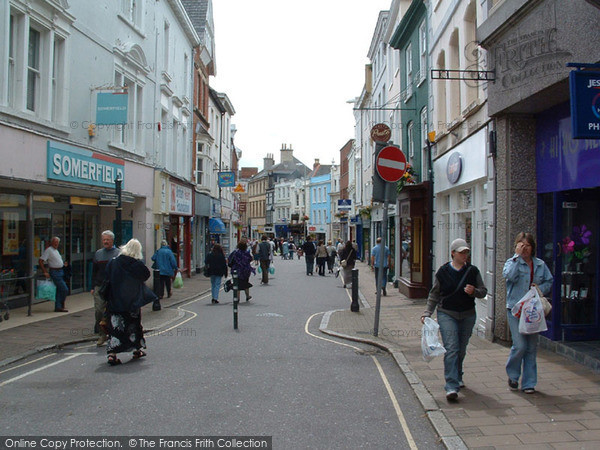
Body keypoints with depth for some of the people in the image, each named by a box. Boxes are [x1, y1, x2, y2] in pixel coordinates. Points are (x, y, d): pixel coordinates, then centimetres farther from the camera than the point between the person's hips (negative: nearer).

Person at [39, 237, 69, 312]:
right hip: (55, 272, -9)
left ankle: (58, 307, 12)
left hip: (60, 272, 9)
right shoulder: (48, 250, -9)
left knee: (59, 290, 8)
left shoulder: (56, 250, 17)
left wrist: (63, 264, 11)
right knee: (65, 289, -11)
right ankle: (62, 305, 3)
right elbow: (40, 261, -14)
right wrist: (45, 272, -18)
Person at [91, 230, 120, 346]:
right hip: (99, 287, 3)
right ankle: (102, 334, 9)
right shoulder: (98, 253, 13)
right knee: (98, 311, -4)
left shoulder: (118, 253, 2)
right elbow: (94, 272, 17)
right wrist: (93, 287, 11)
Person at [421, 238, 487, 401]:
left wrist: (474, 291, -13)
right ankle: (451, 387, -16)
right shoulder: (443, 272, -2)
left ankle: (457, 378, 37)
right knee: (451, 349, -13)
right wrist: (427, 313, -1)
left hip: (468, 315, 3)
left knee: (461, 350, 13)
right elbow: (434, 294, 6)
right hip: (447, 314, -3)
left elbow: (483, 291, 9)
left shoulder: (473, 271, 3)